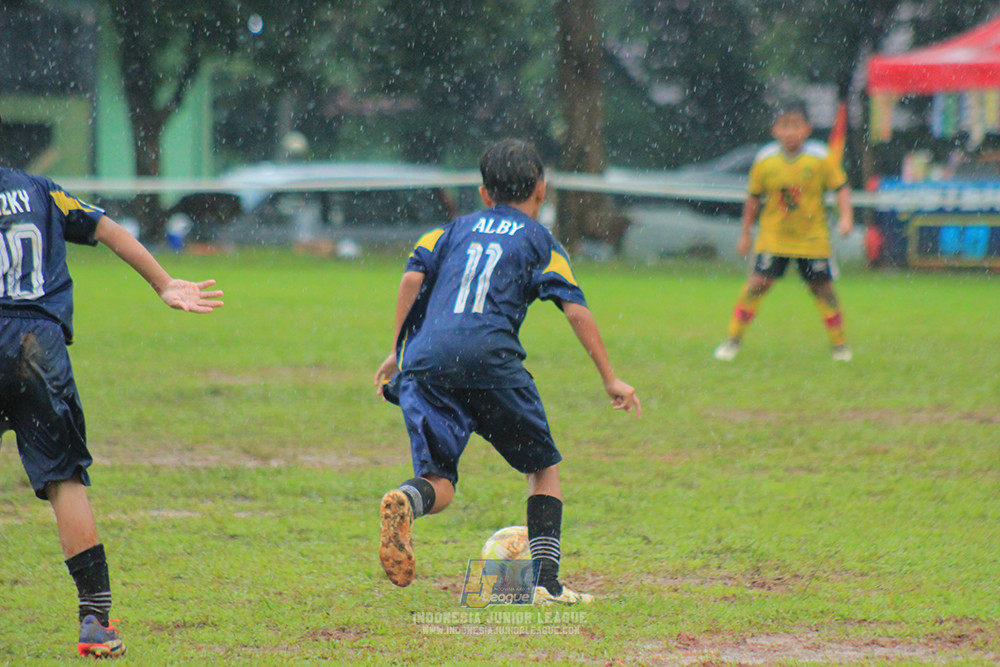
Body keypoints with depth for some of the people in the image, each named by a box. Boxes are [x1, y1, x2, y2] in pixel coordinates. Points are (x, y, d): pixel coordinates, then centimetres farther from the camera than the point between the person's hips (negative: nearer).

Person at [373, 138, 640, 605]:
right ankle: (545, 581, 5)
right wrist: (609, 379, 7)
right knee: (544, 466, 16)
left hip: (425, 358, 2)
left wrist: (396, 351, 14)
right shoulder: (540, 241, 18)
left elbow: (413, 276, 10)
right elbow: (575, 308, 5)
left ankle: (405, 502, -35)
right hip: (488, 355, -2)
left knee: (440, 483, 2)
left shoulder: (455, 229, 26)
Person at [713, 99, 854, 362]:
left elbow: (841, 187, 0)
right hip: (774, 237, 0)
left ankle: (839, 344, 20)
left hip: (812, 238, 0)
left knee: (822, 287, 4)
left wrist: (845, 216, -16)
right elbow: (754, 197, 6)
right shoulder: (765, 160, -6)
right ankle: (733, 340, 1)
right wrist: (745, 234, 10)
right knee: (758, 282, -10)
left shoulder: (821, 157, -9)